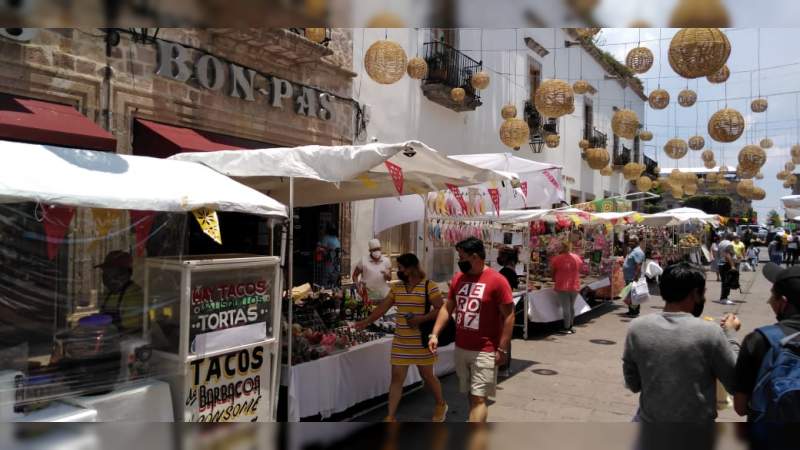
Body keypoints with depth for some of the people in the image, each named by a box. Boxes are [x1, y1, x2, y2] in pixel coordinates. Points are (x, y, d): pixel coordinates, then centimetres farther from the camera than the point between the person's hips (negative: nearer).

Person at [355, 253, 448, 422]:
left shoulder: (429, 286, -11)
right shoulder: (396, 287, 6)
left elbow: (440, 309, -14)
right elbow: (383, 307, 10)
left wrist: (420, 319, -23)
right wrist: (366, 322, 6)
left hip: (422, 341, -4)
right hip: (400, 342, 4)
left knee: (427, 376, 10)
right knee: (396, 377, 4)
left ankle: (441, 405, 36)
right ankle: (391, 417, 10)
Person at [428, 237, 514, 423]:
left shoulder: (497, 280, -14)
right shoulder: (458, 278, 6)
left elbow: (508, 316, -12)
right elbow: (447, 308, 11)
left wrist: (502, 349, -14)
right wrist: (435, 334, 0)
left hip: (485, 351, -6)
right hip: (461, 348, 7)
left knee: (478, 398, -5)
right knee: (471, 395, 18)